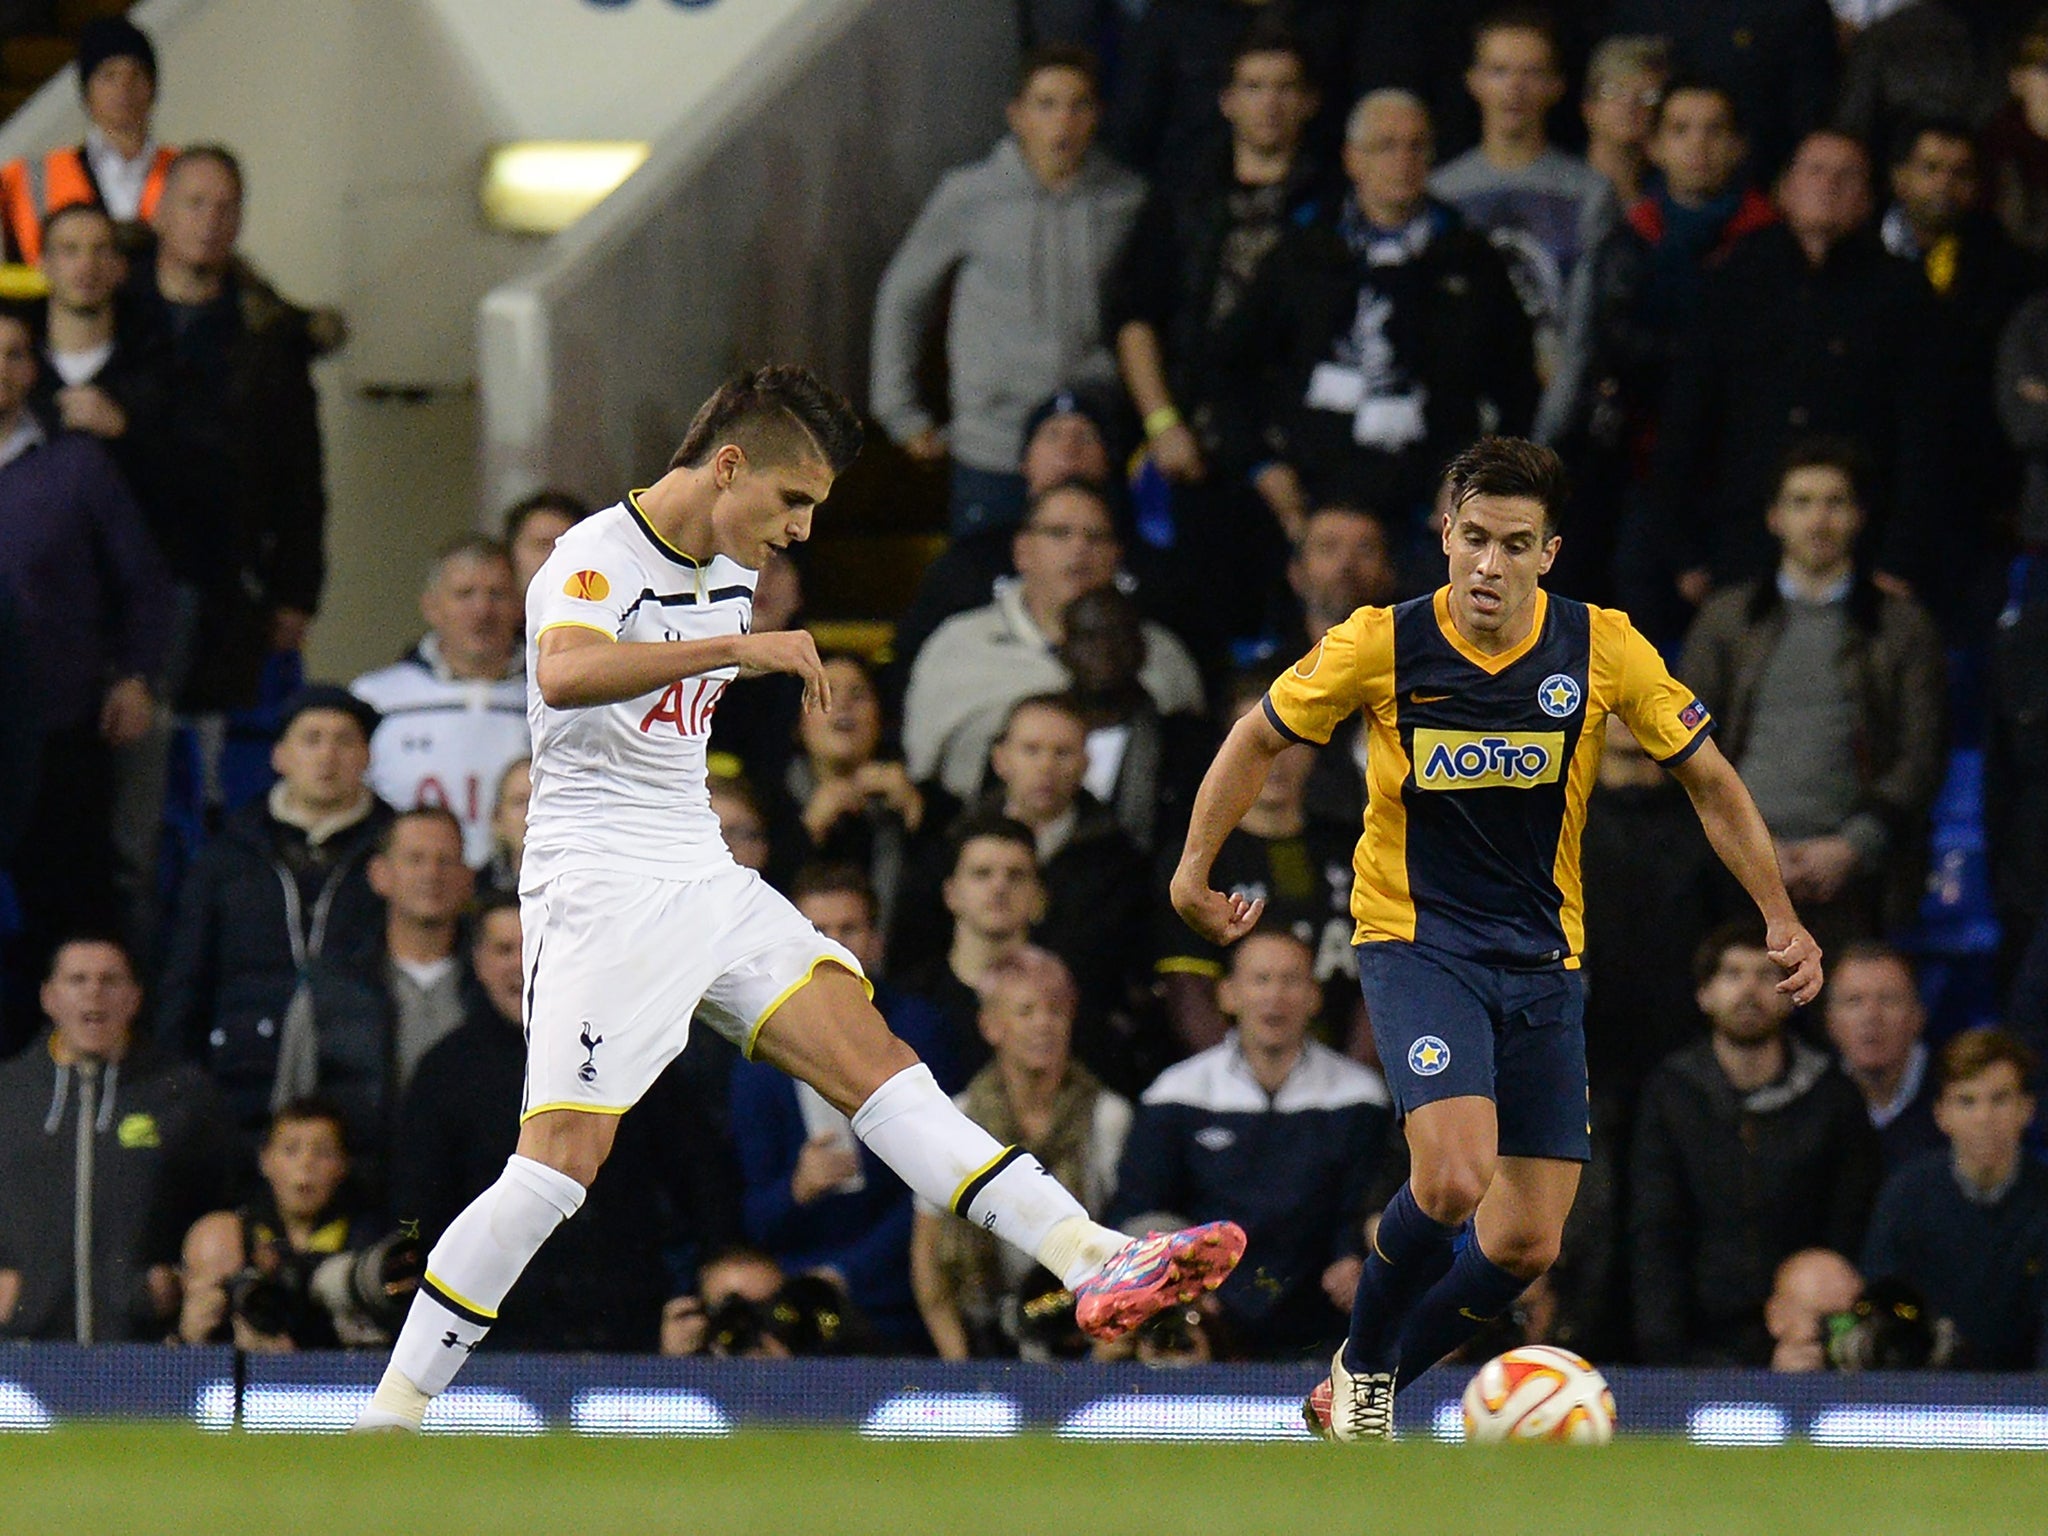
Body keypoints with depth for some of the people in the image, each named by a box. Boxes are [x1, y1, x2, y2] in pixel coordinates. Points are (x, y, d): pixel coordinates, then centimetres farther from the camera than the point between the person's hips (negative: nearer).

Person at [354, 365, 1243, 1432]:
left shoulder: (732, 569, 12)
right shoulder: (595, 559, -15)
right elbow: (566, 673, -38)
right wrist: (739, 646, -43)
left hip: (707, 883, 7)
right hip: (599, 892, -7)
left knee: (873, 1062, -8)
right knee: (560, 1162, -16)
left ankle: (1094, 1264, -19)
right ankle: (391, 1414, -8)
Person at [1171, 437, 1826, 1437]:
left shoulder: (1603, 649, -7)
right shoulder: (1381, 646, -11)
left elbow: (1708, 780, 6)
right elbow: (1261, 738, 6)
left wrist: (1781, 918, 2)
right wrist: (1196, 867, 0)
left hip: (1542, 958, 3)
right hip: (1415, 941, -3)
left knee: (1526, 1242, -2)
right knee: (1453, 1177, -27)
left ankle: (1370, 1388, 22)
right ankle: (1362, 1366, 0)